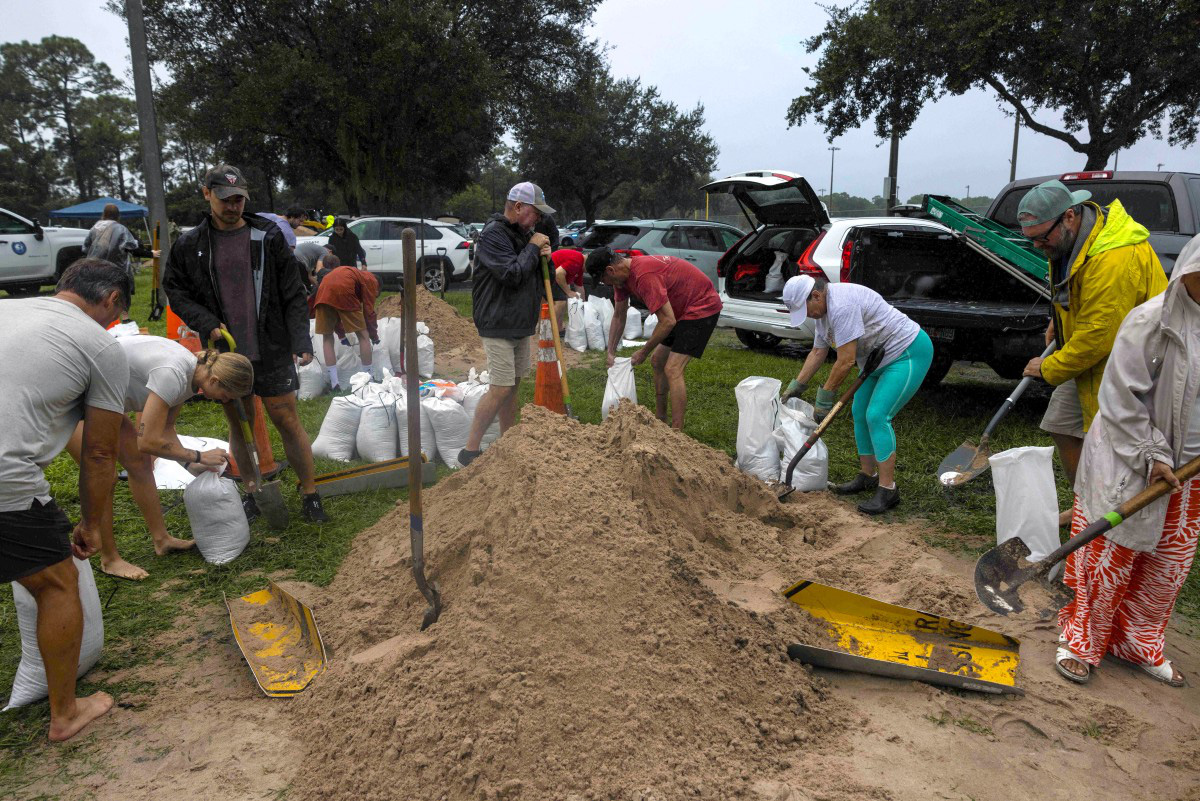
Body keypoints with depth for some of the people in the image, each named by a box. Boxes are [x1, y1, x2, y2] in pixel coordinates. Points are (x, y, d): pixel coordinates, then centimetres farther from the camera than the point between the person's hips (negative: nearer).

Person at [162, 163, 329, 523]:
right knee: (239, 425, 12)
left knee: (288, 422, 1)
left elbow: (293, 296, -1)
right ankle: (252, 494, 27)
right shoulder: (190, 245, 3)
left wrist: (301, 340, -11)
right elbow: (176, 291, 11)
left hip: (271, 351, -2)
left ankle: (311, 496, 12)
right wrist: (208, 324, -6)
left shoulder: (268, 236, 0)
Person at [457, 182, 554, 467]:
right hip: (498, 325, -9)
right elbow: (512, 274, -25)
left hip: (521, 325, 9)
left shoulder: (524, 233, 14)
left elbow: (537, 277, 19)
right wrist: (532, 248, -12)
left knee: (513, 386, 13)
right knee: (501, 388, -11)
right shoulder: (493, 234, -15)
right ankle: (470, 451, -2)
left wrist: (544, 256, -2)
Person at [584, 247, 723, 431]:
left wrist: (644, 351, -17)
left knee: (673, 370, -18)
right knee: (657, 362, 15)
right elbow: (618, 317, 12)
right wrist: (611, 352, 8)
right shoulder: (622, 275, 0)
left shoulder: (644, 275, -30)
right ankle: (660, 420, 26)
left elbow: (668, 321, -29)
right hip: (681, 308, 10)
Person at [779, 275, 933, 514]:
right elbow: (818, 353, 15)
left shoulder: (841, 305, -29)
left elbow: (846, 361, -28)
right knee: (860, 413, 11)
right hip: (881, 359, 11)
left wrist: (825, 396, -17)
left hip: (908, 353, -11)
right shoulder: (823, 309, 5)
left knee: (877, 416, -17)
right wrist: (796, 385, 13)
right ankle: (867, 476, 23)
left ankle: (888, 489, -11)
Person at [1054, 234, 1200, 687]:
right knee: (1109, 559, 3)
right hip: (1130, 465, -6)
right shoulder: (1151, 322, -16)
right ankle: (1080, 642, 20)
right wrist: (1152, 456, -17)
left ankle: (1140, 645, 33)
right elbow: (1122, 400, -15)